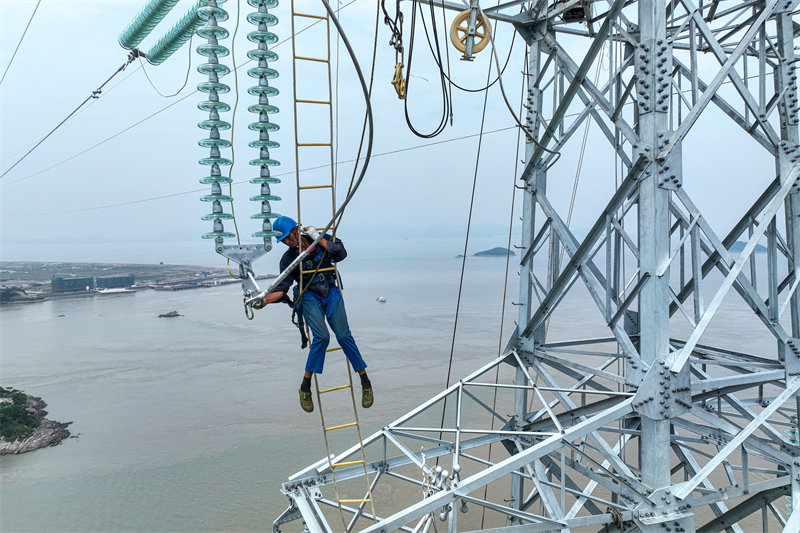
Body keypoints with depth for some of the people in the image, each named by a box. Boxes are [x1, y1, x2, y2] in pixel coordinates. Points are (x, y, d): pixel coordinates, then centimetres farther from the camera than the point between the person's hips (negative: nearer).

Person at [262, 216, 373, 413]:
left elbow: (341, 253, -9)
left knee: (344, 336, -9)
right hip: (309, 297, -1)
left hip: (332, 295, 1)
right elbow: (283, 286, -7)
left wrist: (320, 239, -14)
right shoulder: (288, 258, 0)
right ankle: (305, 387, -10)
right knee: (321, 337, -22)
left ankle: (365, 383, 3)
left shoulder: (323, 239, 1)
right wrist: (267, 298, -26)